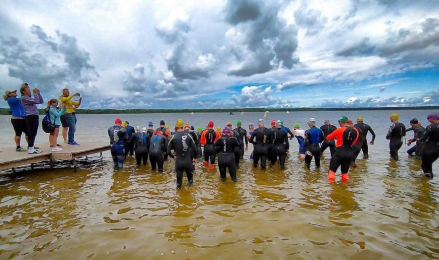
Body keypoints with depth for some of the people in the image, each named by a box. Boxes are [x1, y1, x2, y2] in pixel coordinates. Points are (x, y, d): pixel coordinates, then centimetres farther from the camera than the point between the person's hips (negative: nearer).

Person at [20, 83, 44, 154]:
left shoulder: (30, 98, 20)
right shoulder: (23, 98, -6)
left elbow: (41, 101, 22)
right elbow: (36, 101, -18)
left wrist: (38, 93, 13)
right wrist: (35, 93, -5)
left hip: (35, 116, 9)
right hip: (30, 117, -9)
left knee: (33, 133, 12)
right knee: (32, 133, -9)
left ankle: (31, 148, 20)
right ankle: (30, 149, -6)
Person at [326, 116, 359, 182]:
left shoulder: (339, 130, -10)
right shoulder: (356, 131, 5)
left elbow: (328, 137, 1)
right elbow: (353, 142, 20)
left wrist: (336, 137, 19)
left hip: (339, 152, -5)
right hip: (349, 153, 5)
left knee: (332, 170, 3)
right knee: (345, 172, 18)